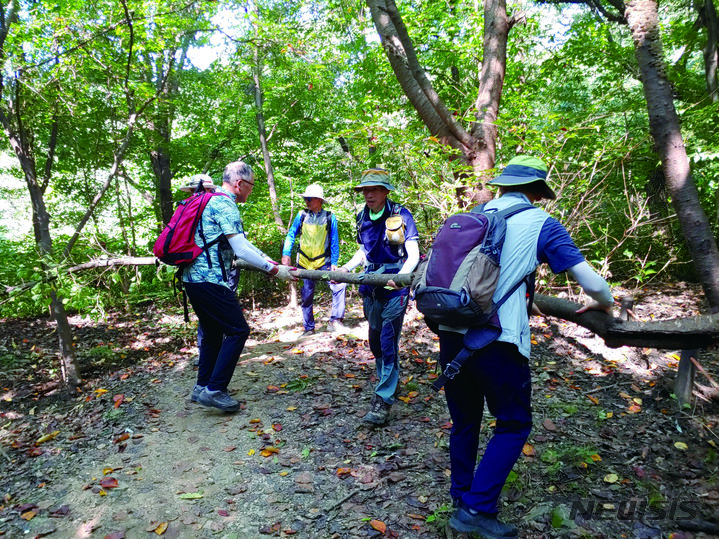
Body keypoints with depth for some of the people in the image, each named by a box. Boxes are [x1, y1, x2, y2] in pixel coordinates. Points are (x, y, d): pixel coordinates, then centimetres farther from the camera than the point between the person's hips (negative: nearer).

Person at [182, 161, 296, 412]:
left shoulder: (213, 201, 20)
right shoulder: (225, 205, -13)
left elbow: (240, 242, 23)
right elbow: (241, 250, -19)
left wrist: (270, 261, 22)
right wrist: (274, 270, -14)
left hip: (192, 278, 10)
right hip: (210, 280, -10)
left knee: (213, 333, 18)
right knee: (238, 330, -3)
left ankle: (202, 387, 27)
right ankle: (215, 390, -1)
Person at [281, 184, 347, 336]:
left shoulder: (330, 217, -3)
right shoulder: (302, 215, -1)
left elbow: (334, 242, -1)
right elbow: (291, 235, 2)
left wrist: (334, 262, -7)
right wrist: (286, 254, -11)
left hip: (324, 262, -1)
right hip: (305, 262, 1)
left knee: (339, 285, -18)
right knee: (307, 295, 7)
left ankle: (335, 320, -5)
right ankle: (309, 328, 21)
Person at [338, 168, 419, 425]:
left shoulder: (401, 215, -12)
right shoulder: (363, 217, 5)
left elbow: (413, 254, -16)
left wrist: (400, 276, -35)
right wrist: (345, 268, 1)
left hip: (395, 287, -6)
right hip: (371, 286, 6)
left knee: (388, 340, -7)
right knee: (375, 339, 16)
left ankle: (383, 399, 1)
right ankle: (390, 379, 39)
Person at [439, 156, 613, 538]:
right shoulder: (540, 223, 1)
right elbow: (591, 282, 0)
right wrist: (603, 302, 21)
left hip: (450, 331, 5)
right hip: (495, 339, -5)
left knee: (464, 420, 20)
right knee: (513, 425, 13)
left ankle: (461, 499, 36)